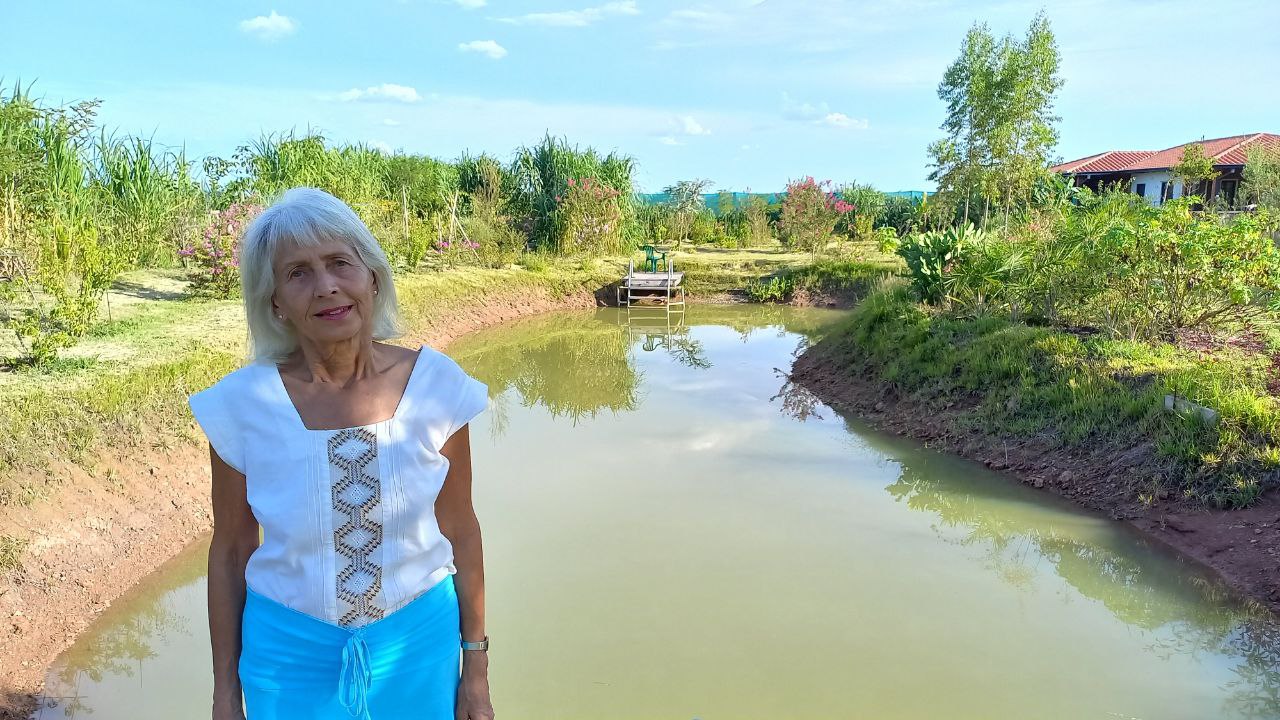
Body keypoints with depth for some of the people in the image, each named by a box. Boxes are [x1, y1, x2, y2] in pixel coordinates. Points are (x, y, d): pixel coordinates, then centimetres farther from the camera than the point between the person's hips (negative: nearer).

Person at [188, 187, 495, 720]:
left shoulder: (435, 386, -14)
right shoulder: (244, 404, -15)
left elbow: (460, 529, -3)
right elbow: (230, 551, -2)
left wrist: (476, 670, 3)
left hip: (419, 643, 1)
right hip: (290, 655, 0)